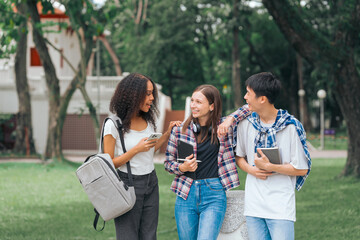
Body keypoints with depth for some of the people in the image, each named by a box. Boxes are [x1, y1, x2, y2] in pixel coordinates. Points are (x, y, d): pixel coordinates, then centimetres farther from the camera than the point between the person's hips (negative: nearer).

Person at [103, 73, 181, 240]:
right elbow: (109, 163, -11)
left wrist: (168, 134, 8)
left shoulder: (148, 121, 7)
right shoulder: (113, 125, -13)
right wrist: (137, 149, -19)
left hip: (151, 183, 6)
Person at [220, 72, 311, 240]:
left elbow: (302, 169, -5)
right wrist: (250, 169, -3)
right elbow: (239, 156, 19)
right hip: (254, 205, 4)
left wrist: (269, 167, -14)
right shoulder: (246, 124, 6)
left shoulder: (291, 126, -7)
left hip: (281, 206, -4)